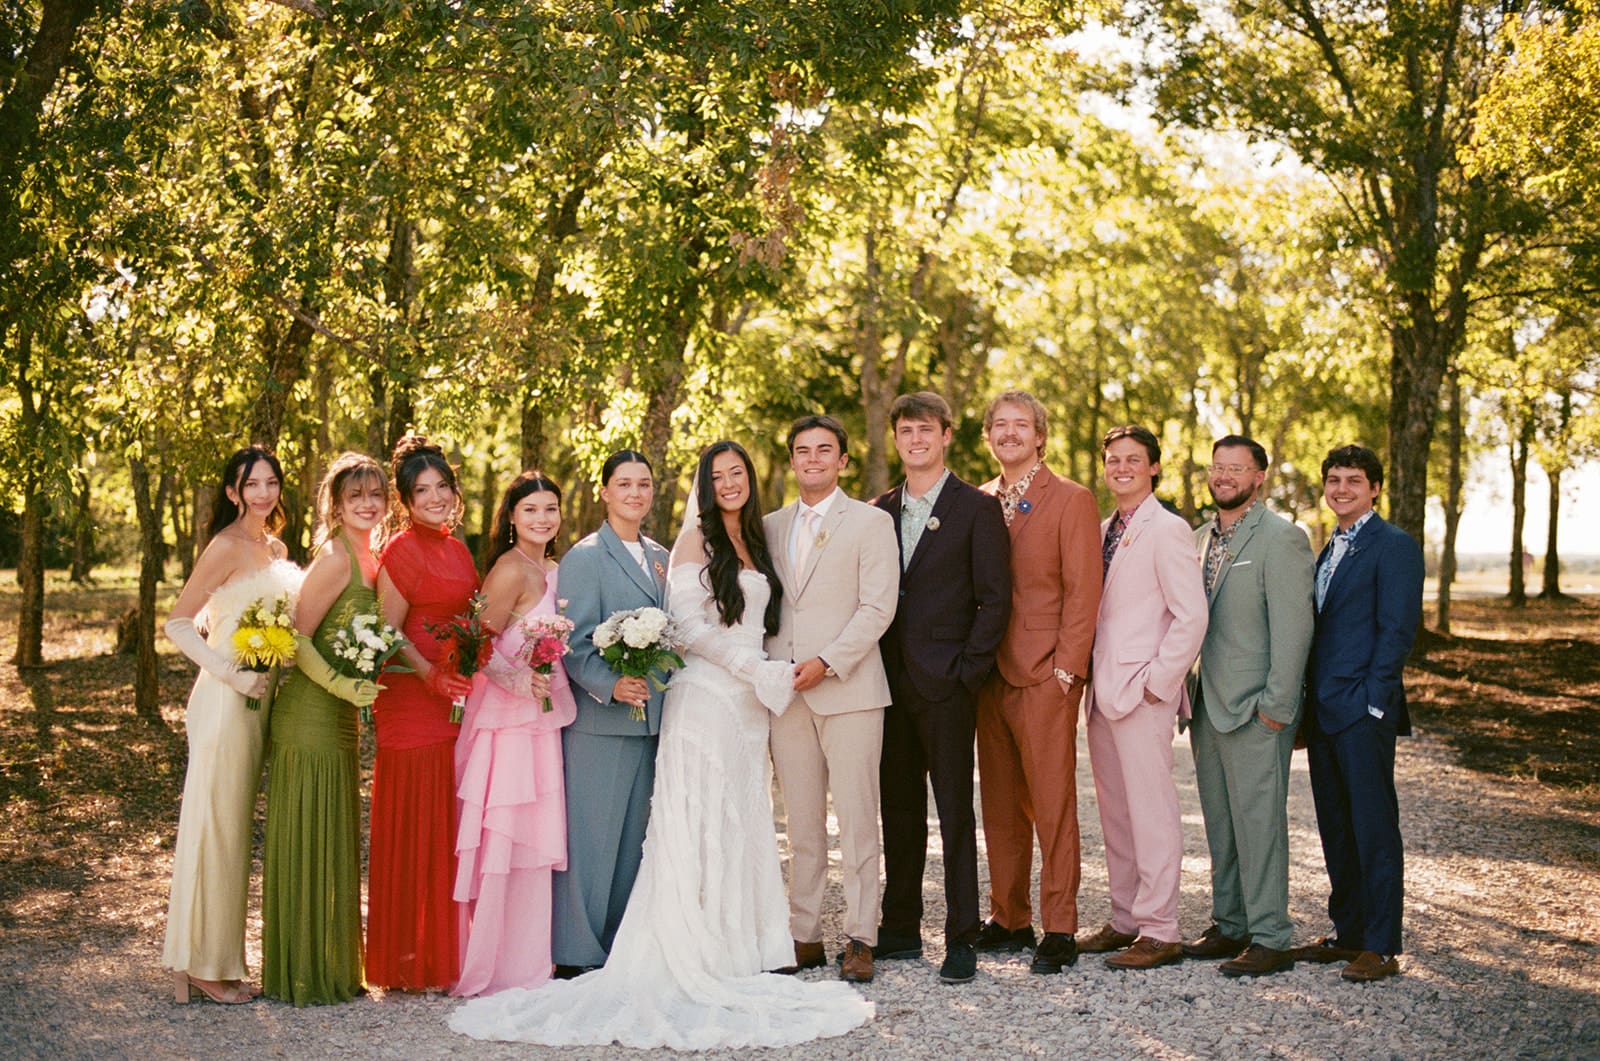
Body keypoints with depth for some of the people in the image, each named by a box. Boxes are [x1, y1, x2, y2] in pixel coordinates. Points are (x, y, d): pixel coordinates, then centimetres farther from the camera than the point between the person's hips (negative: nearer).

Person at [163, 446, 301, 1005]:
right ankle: (203, 965, 6)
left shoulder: (276, 550, 13)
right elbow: (178, 623, -13)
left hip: (257, 701, 8)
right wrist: (229, 673, -19)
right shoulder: (227, 547, -10)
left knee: (234, 828, 12)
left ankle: (217, 961, 21)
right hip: (225, 701, -8)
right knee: (215, 827, -2)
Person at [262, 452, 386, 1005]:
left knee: (335, 841, 15)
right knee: (306, 839, -1)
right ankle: (301, 974, 9)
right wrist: (341, 684, -23)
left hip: (340, 717, 9)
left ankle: (330, 967, 25)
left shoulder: (369, 560, 12)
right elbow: (296, 637, -17)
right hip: (310, 714, -9)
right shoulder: (335, 558, -15)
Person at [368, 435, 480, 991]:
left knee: (449, 824, 10)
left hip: (457, 698, 8)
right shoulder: (403, 550, -7)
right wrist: (432, 676, -22)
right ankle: (409, 963, 4)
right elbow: (389, 632, -10)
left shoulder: (458, 549, 16)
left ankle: (444, 955, 18)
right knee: (414, 826, -4)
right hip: (411, 701, -8)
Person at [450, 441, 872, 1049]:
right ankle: (698, 952, -1)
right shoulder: (696, 539, -5)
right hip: (705, 697, -7)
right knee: (702, 824, -5)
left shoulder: (754, 542, 17)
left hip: (748, 702, 7)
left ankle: (738, 945, 15)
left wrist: (764, 675, 8)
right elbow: (689, 624, -13)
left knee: (742, 823, 8)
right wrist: (757, 669, -13)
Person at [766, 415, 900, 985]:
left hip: (848, 690, -4)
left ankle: (859, 939, 4)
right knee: (801, 824, 7)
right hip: (786, 695, 4)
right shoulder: (772, 526, 16)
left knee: (857, 820, -3)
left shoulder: (871, 522, 2)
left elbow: (877, 607, -6)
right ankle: (805, 936, 14)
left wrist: (827, 663, -15)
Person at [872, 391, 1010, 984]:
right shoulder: (880, 511, 14)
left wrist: (970, 669, -12)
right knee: (899, 810, 11)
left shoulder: (977, 508, -1)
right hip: (892, 683, 5)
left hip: (946, 684, -5)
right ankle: (900, 930, 20)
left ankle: (962, 938, 6)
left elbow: (995, 598, -5)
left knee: (955, 812, -1)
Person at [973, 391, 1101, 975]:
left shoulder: (1072, 500, -3)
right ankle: (1008, 919, 19)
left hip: (1045, 676, -6)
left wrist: (1065, 668, -12)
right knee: (1000, 804, 10)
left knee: (1052, 802, -4)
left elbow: (1083, 592, -7)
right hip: (990, 673, 6)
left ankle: (1059, 929, 2)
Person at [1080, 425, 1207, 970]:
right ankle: (1125, 919, 22)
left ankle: (1159, 931, 2)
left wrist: (1157, 681, -15)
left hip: (1142, 692, -8)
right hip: (1103, 690, 8)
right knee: (1114, 812, 13)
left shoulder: (1167, 530, -8)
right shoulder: (1103, 531, 16)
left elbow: (1191, 615, -14)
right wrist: (1091, 678, 11)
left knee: (1151, 812, -4)